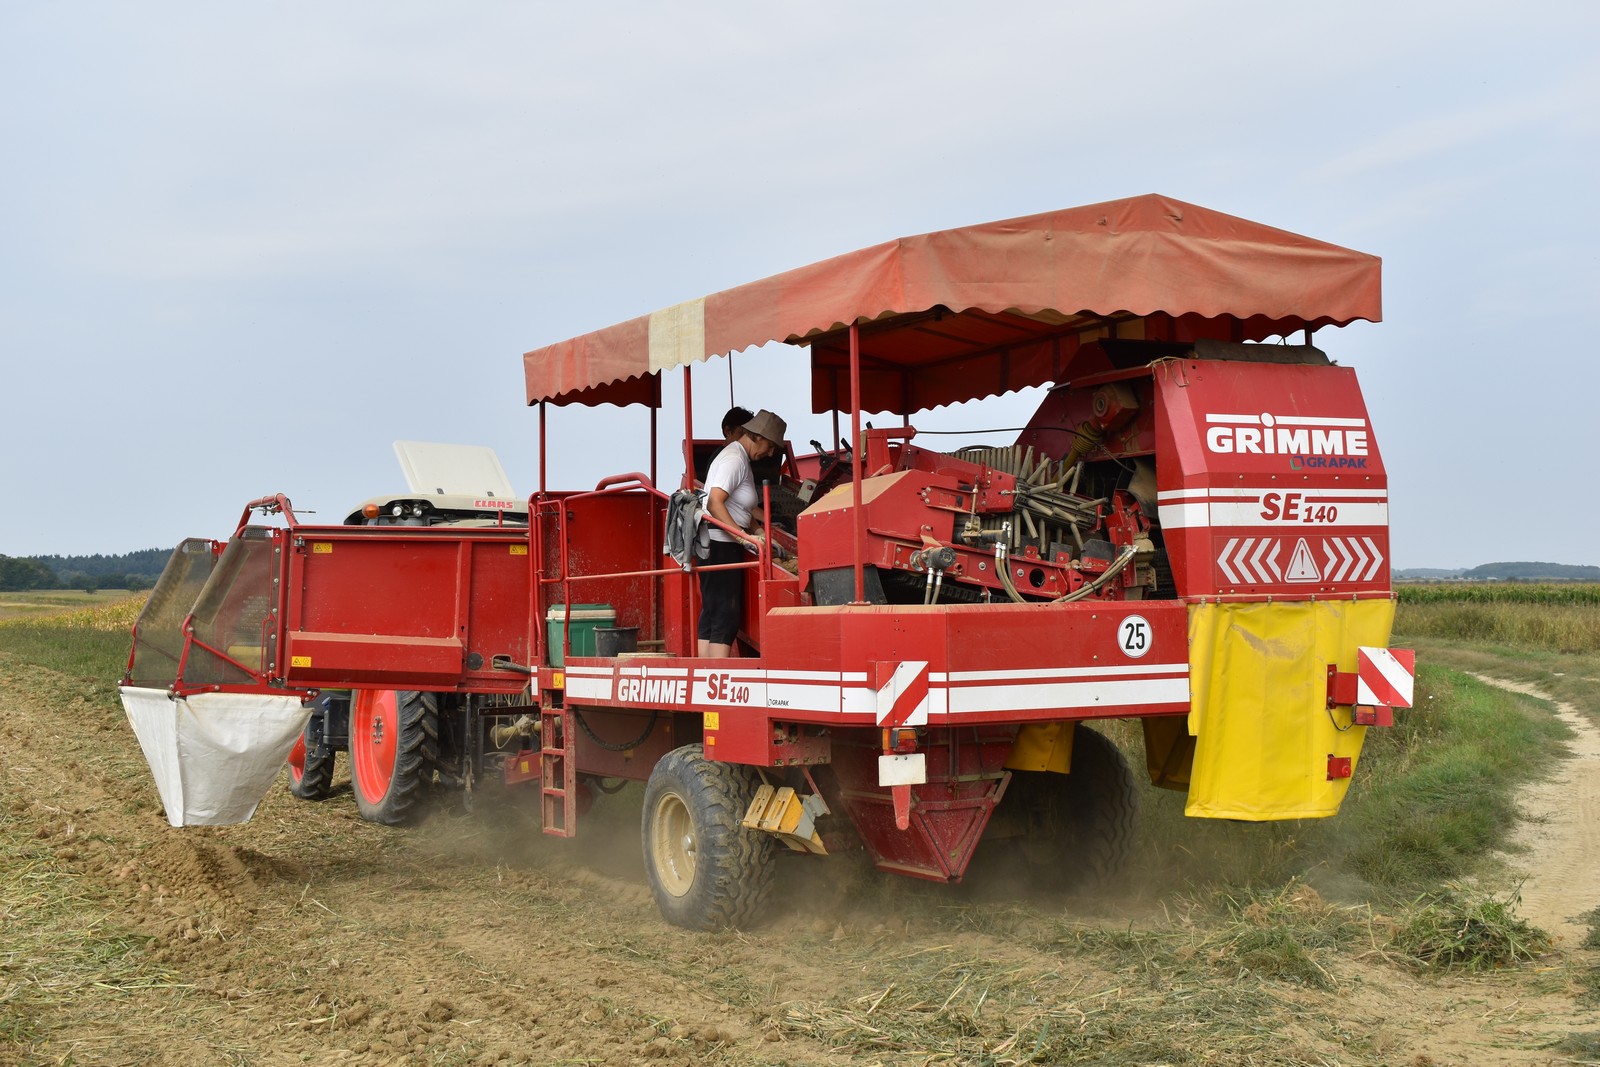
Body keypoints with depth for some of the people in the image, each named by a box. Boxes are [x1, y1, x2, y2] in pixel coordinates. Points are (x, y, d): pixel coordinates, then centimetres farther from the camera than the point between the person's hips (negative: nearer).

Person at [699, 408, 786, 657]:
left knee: (711, 615, 9)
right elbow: (714, 502, -24)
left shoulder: (741, 459, 20)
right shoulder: (734, 459, -12)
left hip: (726, 546, 10)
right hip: (720, 545, -10)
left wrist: (759, 532, 12)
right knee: (725, 616, -12)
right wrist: (744, 536, -28)